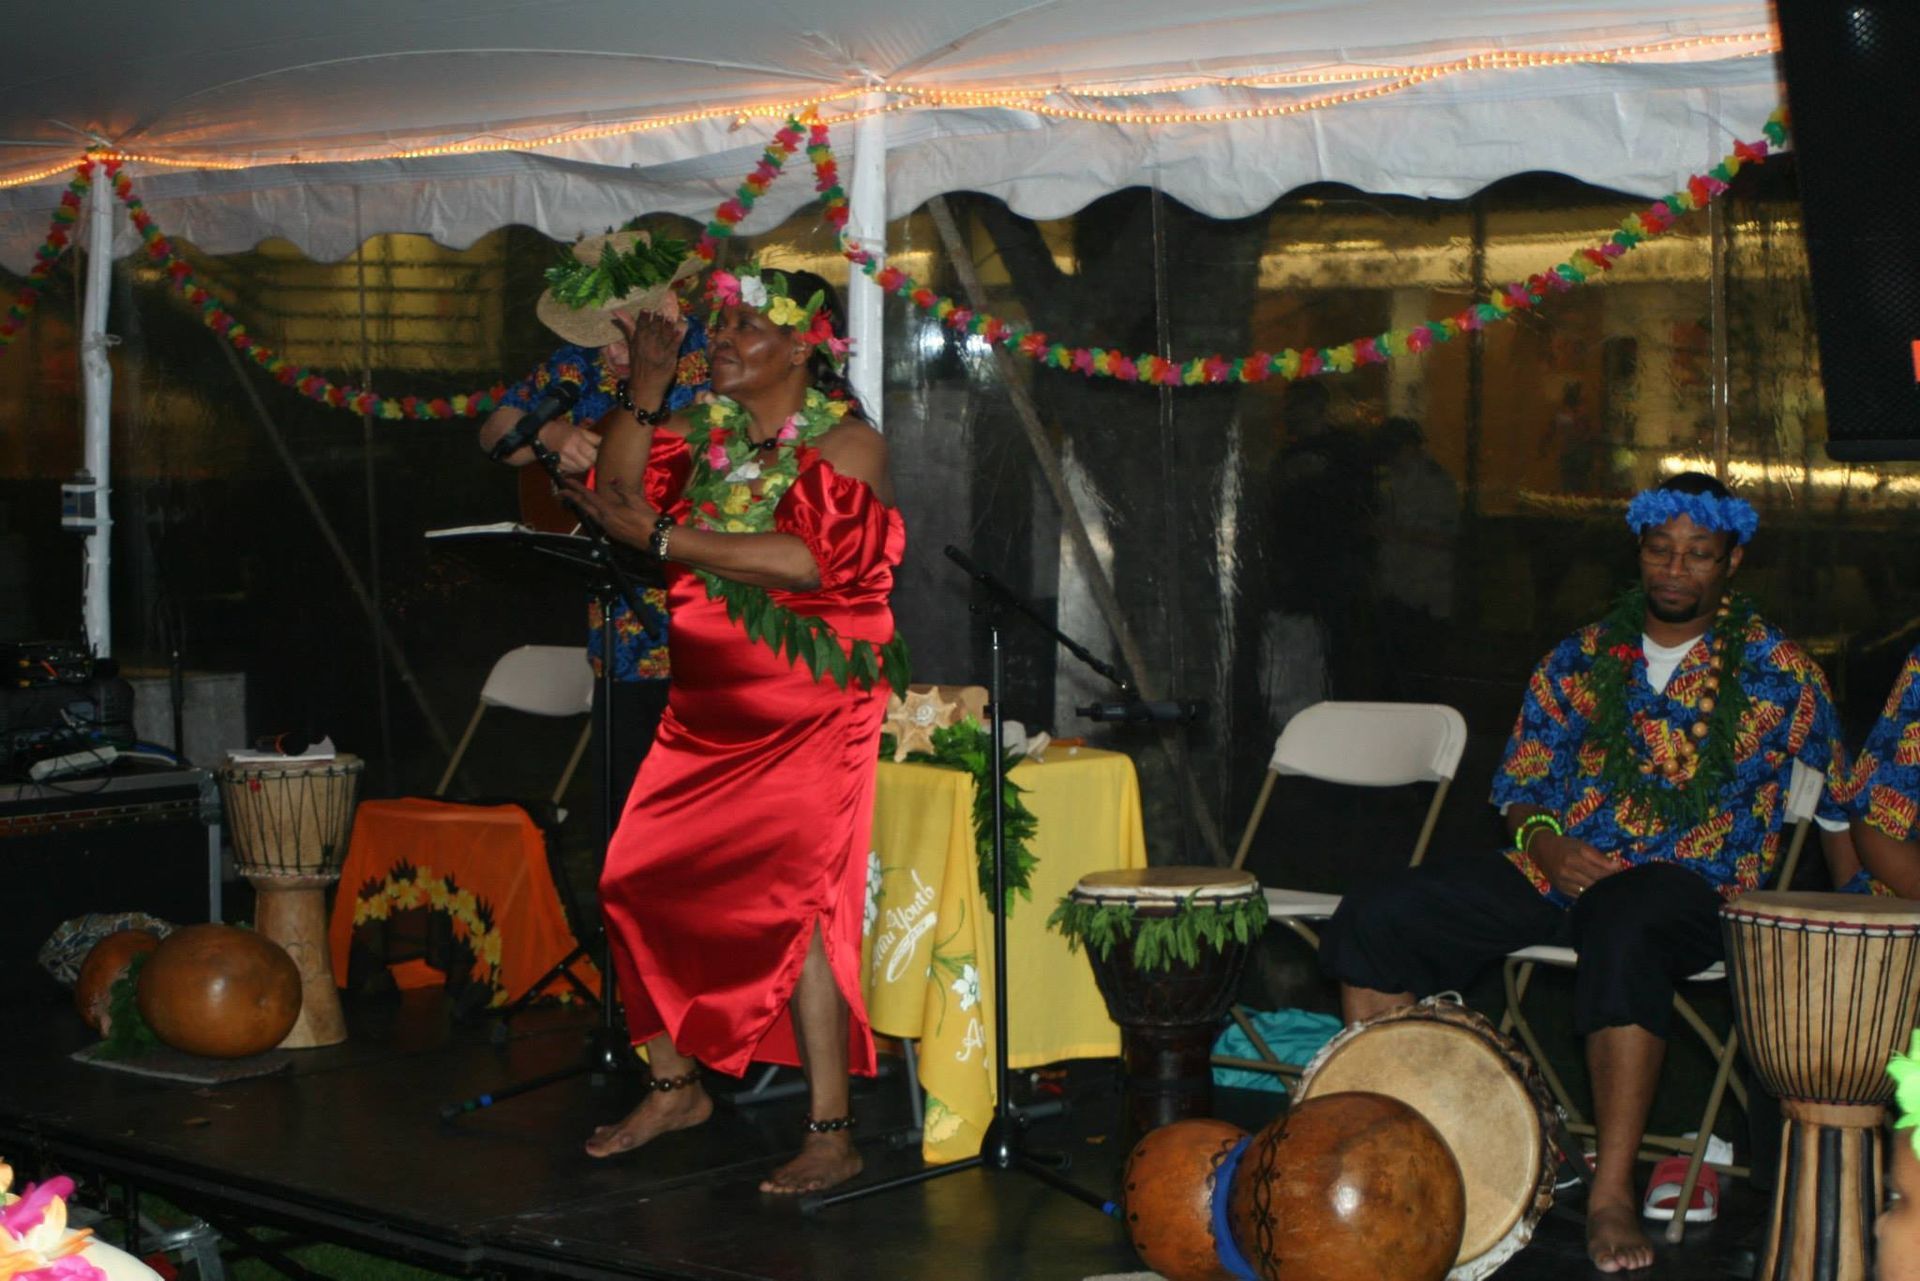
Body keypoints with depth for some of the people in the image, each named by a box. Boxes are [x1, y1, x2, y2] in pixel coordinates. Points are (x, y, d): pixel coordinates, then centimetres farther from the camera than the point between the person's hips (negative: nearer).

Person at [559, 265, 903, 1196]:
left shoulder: (845, 441, -6)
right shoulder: (703, 432, 12)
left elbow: (811, 559, -21)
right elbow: (617, 494, 7)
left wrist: (662, 537, -19)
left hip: (806, 709, -6)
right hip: (708, 705, 6)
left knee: (788, 900, -13)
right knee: (636, 882, 0)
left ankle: (831, 1134, -7)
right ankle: (674, 1085, 19)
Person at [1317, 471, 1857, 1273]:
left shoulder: (1777, 673, 4)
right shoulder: (1582, 658, 13)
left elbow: (1841, 811, 12)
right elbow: (1520, 782, 16)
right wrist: (1546, 843, -4)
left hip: (1686, 887, -4)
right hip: (1559, 869, 4)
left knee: (1623, 932, -42)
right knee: (1375, 919, -14)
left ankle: (1614, 1197, -37)